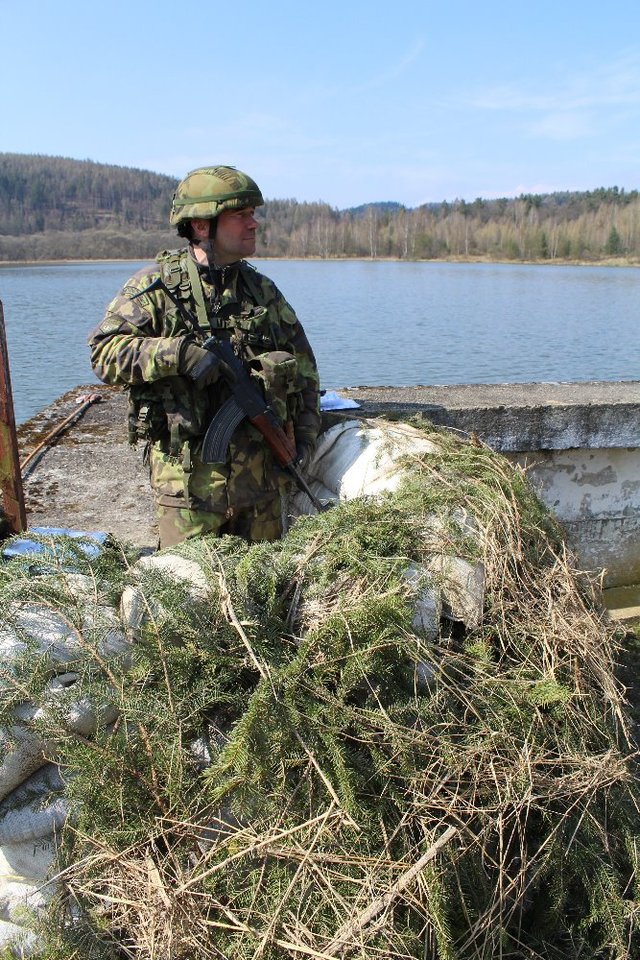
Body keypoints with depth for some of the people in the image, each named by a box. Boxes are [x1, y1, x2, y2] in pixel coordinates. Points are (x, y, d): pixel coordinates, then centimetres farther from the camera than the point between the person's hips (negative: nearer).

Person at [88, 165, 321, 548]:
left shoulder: (263, 290, 10)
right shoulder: (156, 286, -3)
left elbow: (303, 364, 15)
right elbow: (104, 352, -11)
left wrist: (305, 432, 6)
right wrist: (177, 354, -24)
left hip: (261, 469, 4)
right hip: (188, 474, -4)